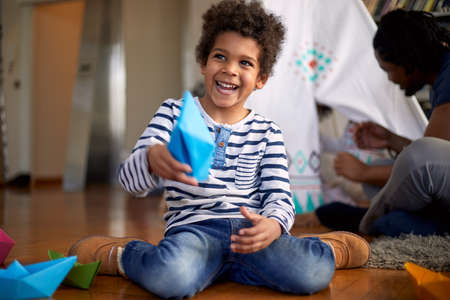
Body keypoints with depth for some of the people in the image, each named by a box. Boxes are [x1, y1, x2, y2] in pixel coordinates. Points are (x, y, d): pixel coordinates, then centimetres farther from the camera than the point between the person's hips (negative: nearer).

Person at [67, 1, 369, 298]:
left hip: (250, 229, 2)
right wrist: (152, 159, -31)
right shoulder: (174, 112, 8)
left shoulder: (266, 132, 13)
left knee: (314, 272, -28)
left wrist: (273, 225, -21)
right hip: (193, 227, -1)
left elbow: (279, 196, 5)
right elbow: (130, 178, -4)